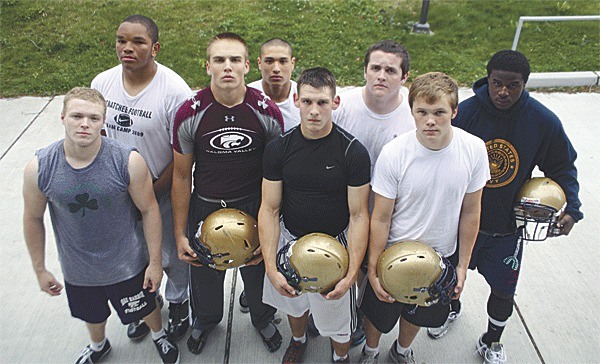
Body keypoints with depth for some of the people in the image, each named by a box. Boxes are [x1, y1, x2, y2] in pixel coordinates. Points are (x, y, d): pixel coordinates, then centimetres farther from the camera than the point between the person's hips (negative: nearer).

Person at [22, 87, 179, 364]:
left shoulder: (128, 161, -25)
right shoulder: (39, 168, -19)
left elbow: (149, 209, -14)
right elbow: (33, 219, -3)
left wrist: (155, 262, -8)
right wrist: (39, 269, 6)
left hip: (127, 266, -2)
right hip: (77, 271, 3)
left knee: (146, 307, 22)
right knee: (92, 315, 29)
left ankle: (159, 334, 58)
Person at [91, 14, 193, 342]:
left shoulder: (174, 91, -22)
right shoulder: (102, 83, -6)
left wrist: (153, 189, -18)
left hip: (164, 192, -4)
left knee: (172, 256, 17)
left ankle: (178, 302, 46)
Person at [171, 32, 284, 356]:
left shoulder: (268, 112, -15)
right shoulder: (190, 114, -16)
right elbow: (181, 176, -6)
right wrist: (180, 234, -4)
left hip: (253, 207, 0)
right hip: (205, 208, 0)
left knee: (258, 270, 21)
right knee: (205, 274, 22)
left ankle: (263, 318, 55)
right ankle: (205, 320, 57)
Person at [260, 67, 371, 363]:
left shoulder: (353, 152, -18)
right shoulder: (278, 148, -11)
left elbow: (359, 216, -14)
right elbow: (269, 209, -8)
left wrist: (351, 274, -21)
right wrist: (271, 268, -16)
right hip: (290, 239, 3)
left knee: (338, 321, 12)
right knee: (293, 303, 27)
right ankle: (298, 340, 61)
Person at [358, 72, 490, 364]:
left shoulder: (474, 150, -17)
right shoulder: (393, 153, -25)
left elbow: (470, 212, -4)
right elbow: (380, 218, -16)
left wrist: (463, 264, 2)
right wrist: (373, 271, -10)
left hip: (443, 256, 3)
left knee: (419, 313, 26)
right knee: (378, 313, 20)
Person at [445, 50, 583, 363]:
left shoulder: (544, 122, -13)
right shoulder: (464, 112, -18)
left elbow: (562, 168, 2)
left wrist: (571, 209, -9)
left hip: (507, 228, 1)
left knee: (503, 292, 13)